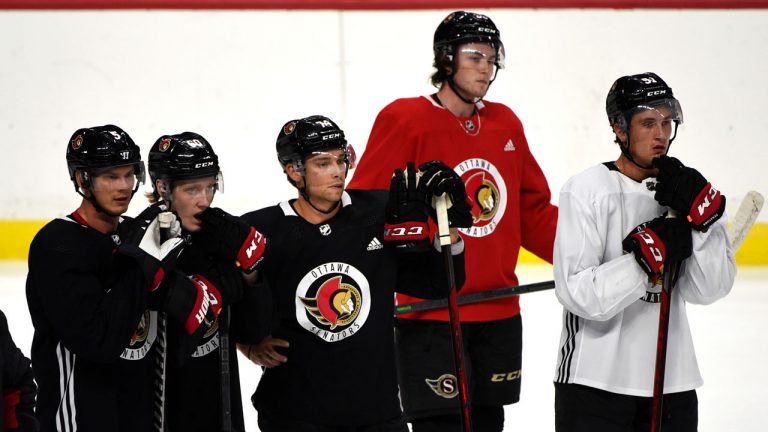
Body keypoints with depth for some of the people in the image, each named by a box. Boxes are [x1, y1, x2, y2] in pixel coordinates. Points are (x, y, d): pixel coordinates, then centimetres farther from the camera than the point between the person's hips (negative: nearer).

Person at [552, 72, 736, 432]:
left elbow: (709, 290, -4)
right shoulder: (586, 191, -9)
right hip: (595, 384, -5)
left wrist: (700, 216, -15)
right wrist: (647, 255, -24)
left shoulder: (685, 189, 6)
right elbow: (578, 294, -18)